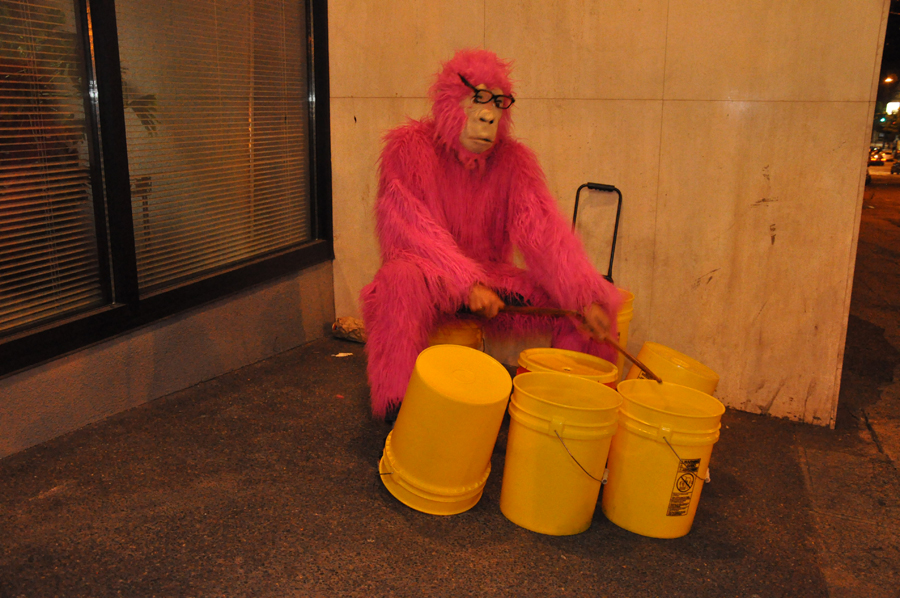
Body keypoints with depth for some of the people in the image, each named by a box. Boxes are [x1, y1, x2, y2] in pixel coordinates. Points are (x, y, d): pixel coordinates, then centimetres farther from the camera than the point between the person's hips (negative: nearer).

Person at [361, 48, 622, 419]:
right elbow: (409, 229, -18)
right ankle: (400, 410, -27)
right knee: (404, 278, -38)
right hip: (431, 281, -3)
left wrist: (585, 296, -27)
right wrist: (467, 284, -29)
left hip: (488, 281, 4)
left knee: (580, 304, -13)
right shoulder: (409, 146, -8)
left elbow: (542, 230, -12)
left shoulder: (512, 159, 0)